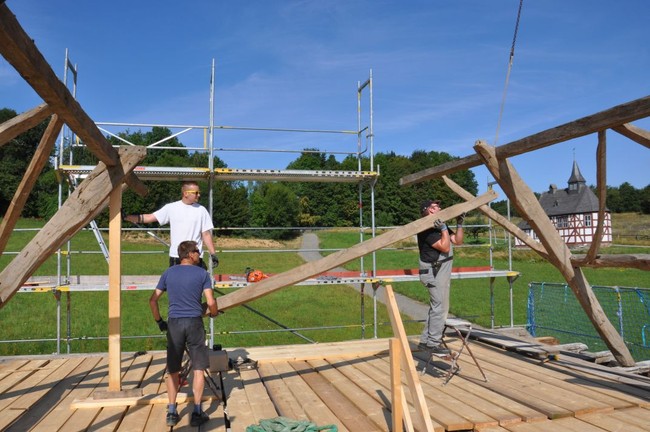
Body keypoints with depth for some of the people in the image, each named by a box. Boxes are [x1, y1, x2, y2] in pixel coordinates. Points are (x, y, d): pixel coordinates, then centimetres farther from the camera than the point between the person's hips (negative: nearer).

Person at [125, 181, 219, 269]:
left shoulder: (201, 210, 0)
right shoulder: (171, 208, 0)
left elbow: (206, 234, 2)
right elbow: (150, 217, 0)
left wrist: (213, 254, -3)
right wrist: (125, 217, -9)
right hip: (175, 257, 0)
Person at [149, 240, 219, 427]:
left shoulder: (168, 273, 9)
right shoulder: (202, 273, -1)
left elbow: (153, 300, 8)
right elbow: (211, 302, -6)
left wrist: (159, 321, 18)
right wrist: (214, 314, 14)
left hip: (174, 323, 3)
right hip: (194, 322, -3)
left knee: (173, 370, 13)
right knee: (198, 369, 7)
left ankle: (172, 412, 18)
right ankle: (197, 412, 9)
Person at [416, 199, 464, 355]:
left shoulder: (439, 226, 15)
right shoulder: (427, 229, -16)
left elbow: (458, 241, 15)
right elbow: (445, 247, -21)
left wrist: (459, 224, 5)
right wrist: (444, 229, -22)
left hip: (442, 272, 11)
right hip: (434, 272, -11)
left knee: (436, 308, 14)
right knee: (440, 308, -8)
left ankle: (425, 341, 20)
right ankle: (433, 343, 0)